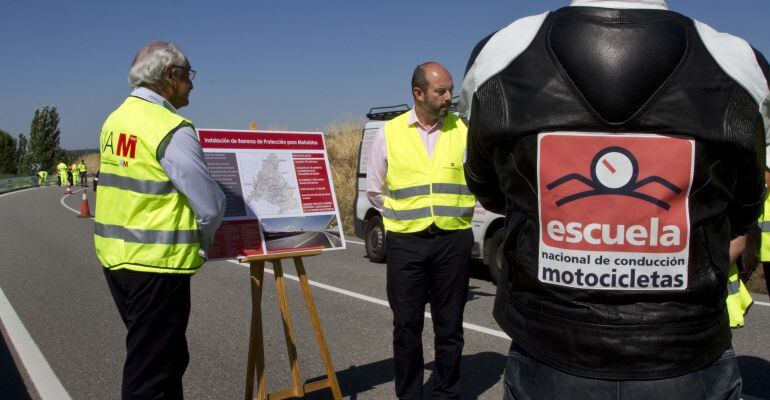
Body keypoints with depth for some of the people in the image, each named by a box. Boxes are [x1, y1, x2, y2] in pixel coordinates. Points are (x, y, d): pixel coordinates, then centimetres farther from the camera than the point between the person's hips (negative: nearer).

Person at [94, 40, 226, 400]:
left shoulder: (115, 120, 8)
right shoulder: (172, 130, -17)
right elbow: (211, 205, -17)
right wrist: (204, 239, 3)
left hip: (115, 255, 9)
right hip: (156, 264, -8)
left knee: (170, 357, 23)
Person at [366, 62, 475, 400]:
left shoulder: (463, 130, 2)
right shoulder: (390, 133, 1)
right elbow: (375, 190, 11)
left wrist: (460, 213, 4)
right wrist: (403, 217, 6)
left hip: (453, 241, 1)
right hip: (405, 242, 0)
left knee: (450, 326, 10)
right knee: (407, 326, 7)